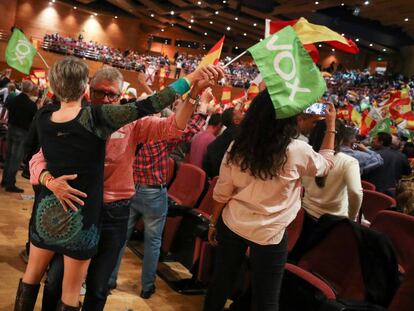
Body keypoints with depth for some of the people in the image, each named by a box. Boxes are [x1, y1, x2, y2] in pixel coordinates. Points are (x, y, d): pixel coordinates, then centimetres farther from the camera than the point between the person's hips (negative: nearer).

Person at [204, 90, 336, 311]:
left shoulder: (238, 147, -8)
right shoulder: (297, 152, -16)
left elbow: (221, 193, -1)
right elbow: (326, 164, 6)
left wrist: (213, 223, 13)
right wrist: (331, 125, 14)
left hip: (232, 225, 3)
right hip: (269, 234, -3)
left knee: (221, 282, 21)